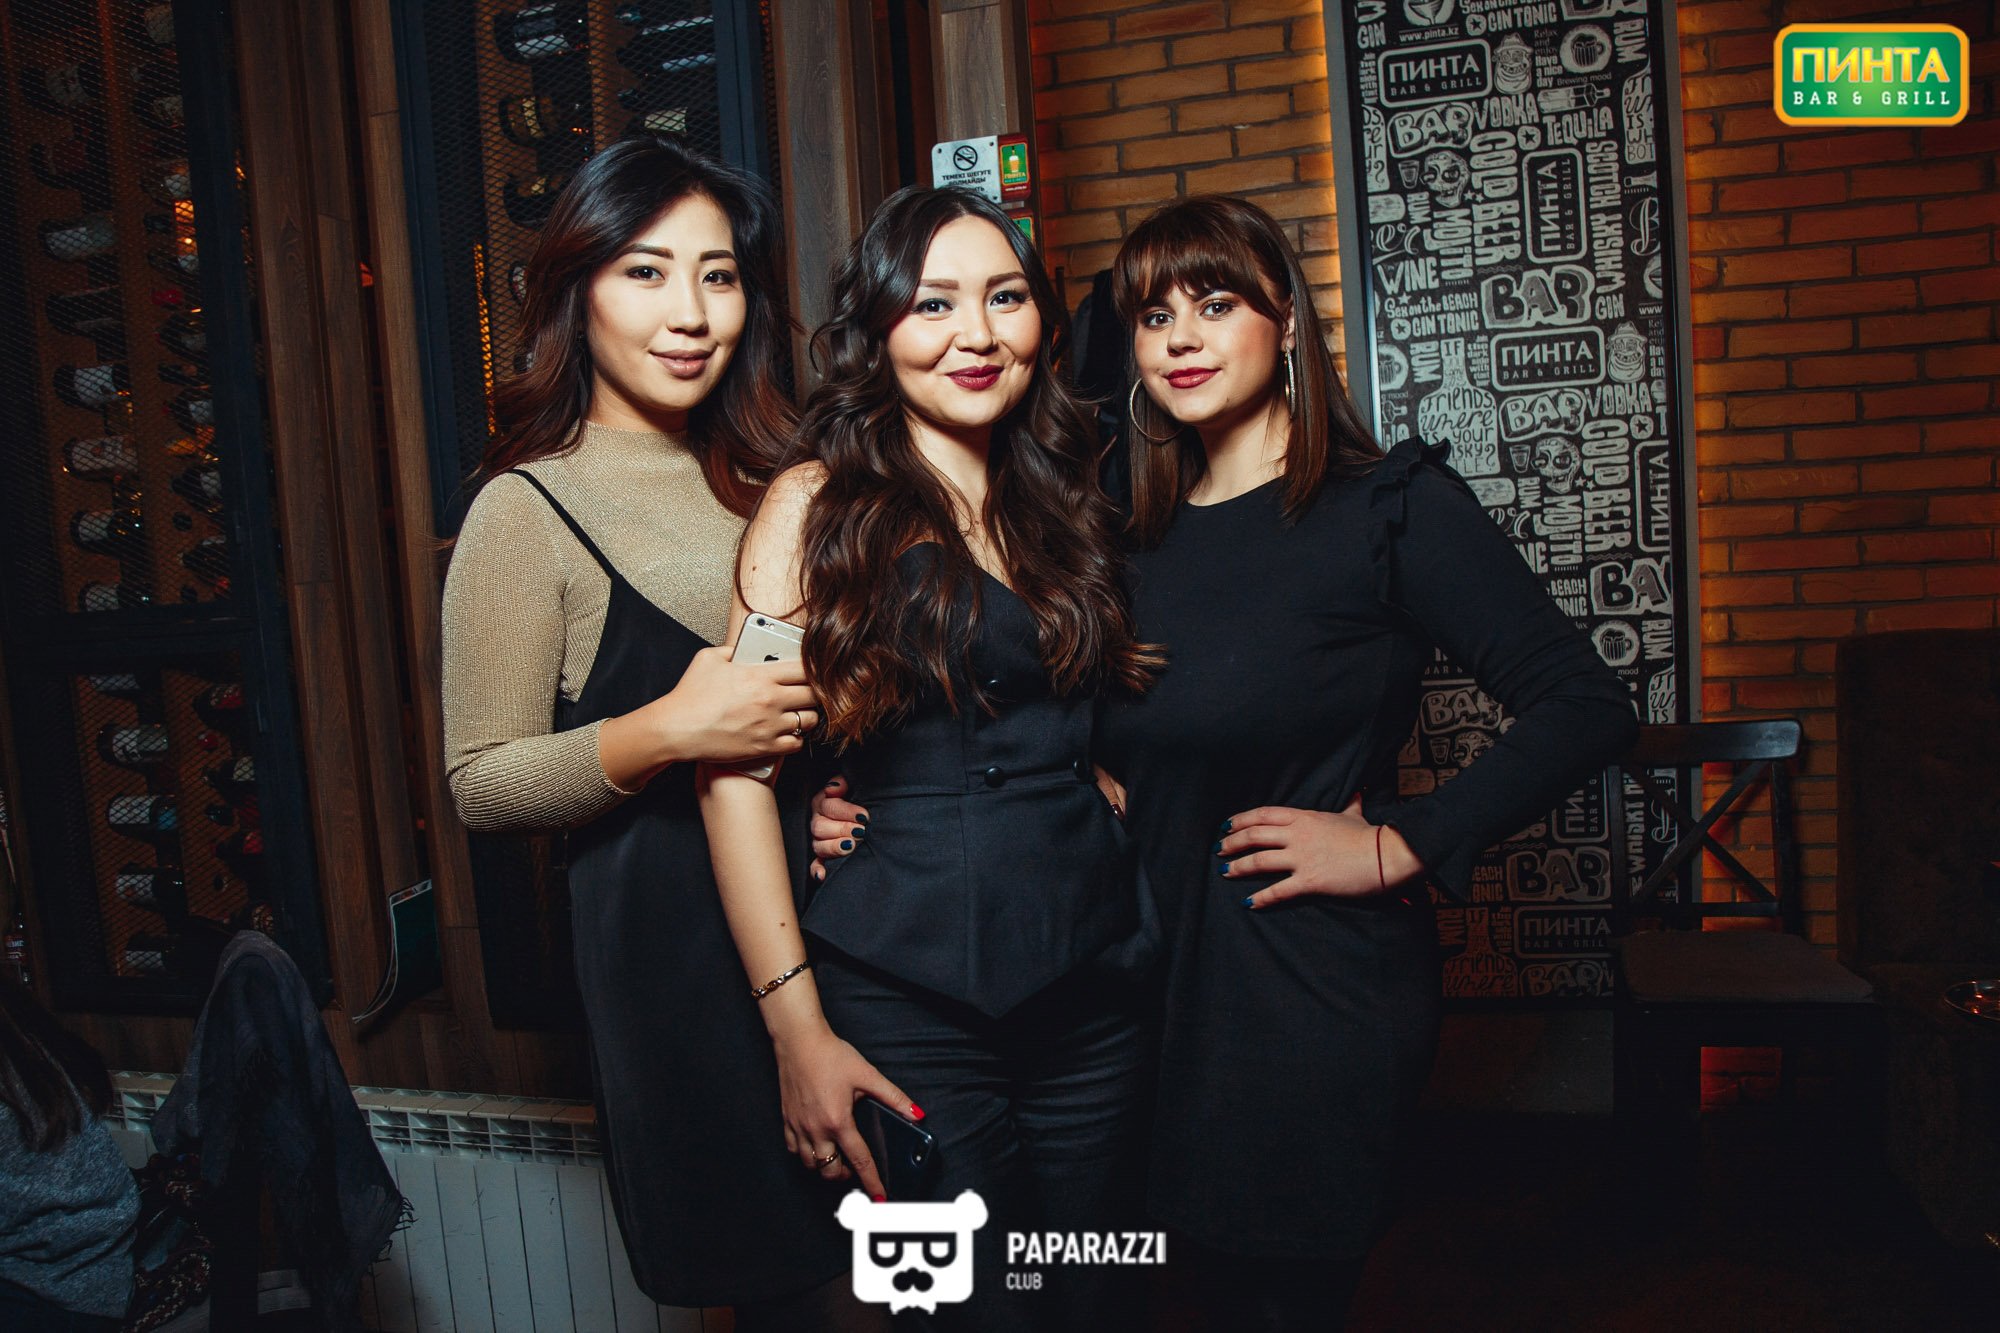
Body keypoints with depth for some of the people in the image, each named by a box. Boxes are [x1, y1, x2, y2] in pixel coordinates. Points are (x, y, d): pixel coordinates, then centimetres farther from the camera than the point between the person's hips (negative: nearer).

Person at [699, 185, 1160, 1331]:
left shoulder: (1063, 500, 10)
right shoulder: (819, 505, -6)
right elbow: (740, 768, -11)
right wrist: (797, 1024, -14)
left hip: (1092, 981, 5)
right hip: (909, 998, -5)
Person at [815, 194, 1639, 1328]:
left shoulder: (1391, 504, -9)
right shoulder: (1142, 538, 7)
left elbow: (1586, 707, -13)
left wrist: (1398, 846, -17)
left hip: (1316, 990, -5)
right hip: (1165, 979, 5)